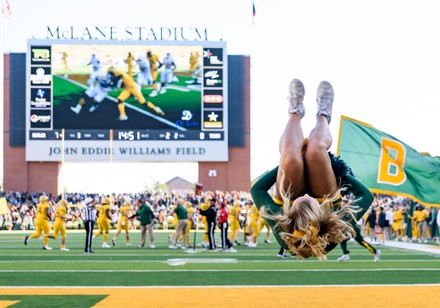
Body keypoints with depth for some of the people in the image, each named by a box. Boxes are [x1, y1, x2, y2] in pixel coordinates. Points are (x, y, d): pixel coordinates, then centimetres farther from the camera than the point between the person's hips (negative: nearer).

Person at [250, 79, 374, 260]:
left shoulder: (281, 232, -45)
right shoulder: (335, 233, -45)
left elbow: (257, 189, -28)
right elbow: (366, 196, -29)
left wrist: (286, 163, -21)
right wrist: (338, 169, -23)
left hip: (287, 200, 0)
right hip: (327, 200, 0)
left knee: (291, 153, -25)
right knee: (316, 148, -22)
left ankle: (295, 112, 17)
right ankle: (323, 116, 21)